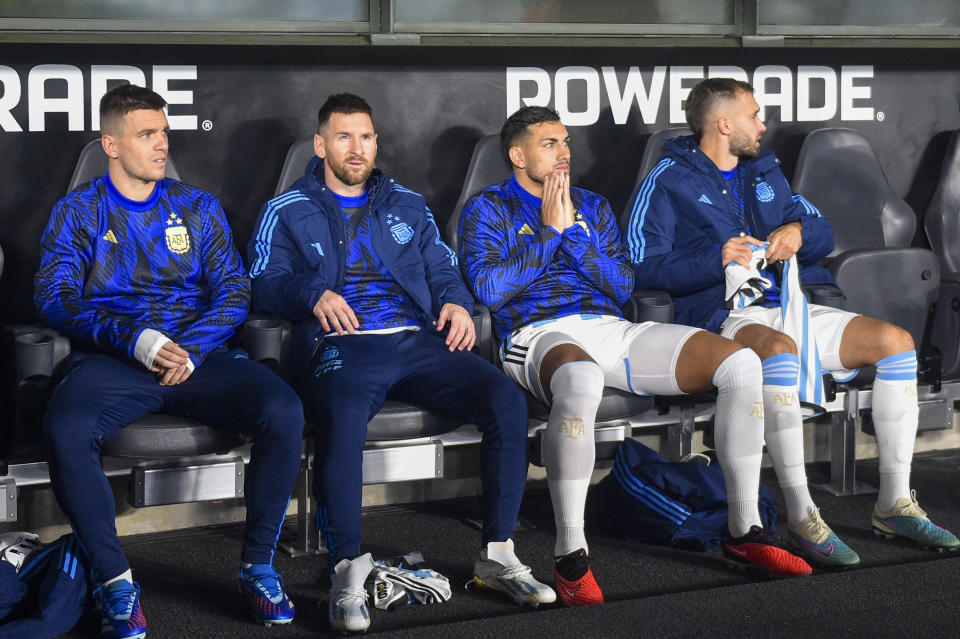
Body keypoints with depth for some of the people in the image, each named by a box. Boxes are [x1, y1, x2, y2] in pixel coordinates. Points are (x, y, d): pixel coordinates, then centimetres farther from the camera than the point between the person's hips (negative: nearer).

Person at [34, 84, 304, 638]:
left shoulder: (198, 208, 19)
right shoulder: (78, 212, 12)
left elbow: (234, 291, 10)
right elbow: (55, 297, -2)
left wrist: (191, 349, -10)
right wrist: (135, 340, -17)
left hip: (198, 355, 2)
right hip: (112, 359, -2)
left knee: (284, 410, -27)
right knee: (65, 430, -36)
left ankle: (259, 565, -14)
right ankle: (116, 581, -23)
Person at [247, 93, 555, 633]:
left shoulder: (407, 205, 29)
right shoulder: (288, 212, 18)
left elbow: (442, 267, 26)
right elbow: (266, 283, 5)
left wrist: (457, 302, 3)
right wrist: (315, 293, -15)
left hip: (417, 340, 4)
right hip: (342, 345, -3)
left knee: (507, 400, -24)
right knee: (344, 418, -40)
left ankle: (499, 555, -15)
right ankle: (349, 570, -31)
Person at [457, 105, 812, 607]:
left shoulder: (592, 207, 25)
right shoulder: (488, 208, 11)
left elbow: (623, 285, 13)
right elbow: (490, 289, -6)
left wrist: (573, 233, 1)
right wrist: (549, 230, -2)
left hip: (611, 330, 6)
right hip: (540, 335, -6)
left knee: (740, 363, -15)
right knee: (581, 379, -46)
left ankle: (744, 531, -9)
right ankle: (570, 556, -38)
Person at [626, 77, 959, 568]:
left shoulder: (765, 172, 24)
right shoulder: (668, 182, 2)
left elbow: (824, 234, 23)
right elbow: (644, 266, -9)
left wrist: (799, 231, -1)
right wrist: (716, 260, -20)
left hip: (792, 305, 7)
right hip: (725, 318, -7)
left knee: (896, 341, -14)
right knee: (779, 351, -41)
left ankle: (895, 503, -10)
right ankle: (801, 519, -38)